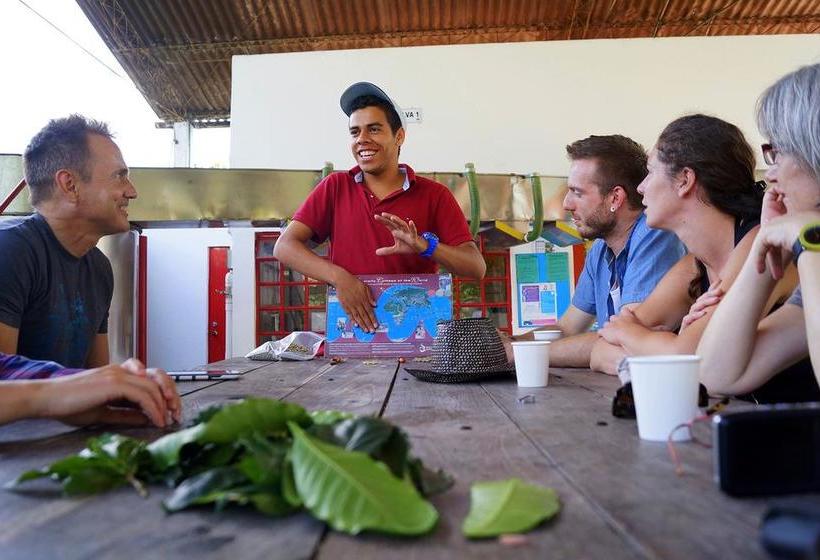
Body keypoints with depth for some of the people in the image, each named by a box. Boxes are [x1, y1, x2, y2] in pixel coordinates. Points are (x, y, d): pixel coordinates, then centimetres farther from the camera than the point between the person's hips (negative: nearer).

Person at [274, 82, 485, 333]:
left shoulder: (434, 195, 4)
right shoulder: (334, 188, 8)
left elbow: (477, 268, -2)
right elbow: (284, 246, 1)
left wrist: (424, 246, -20)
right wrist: (339, 277, -15)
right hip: (349, 330, 1)